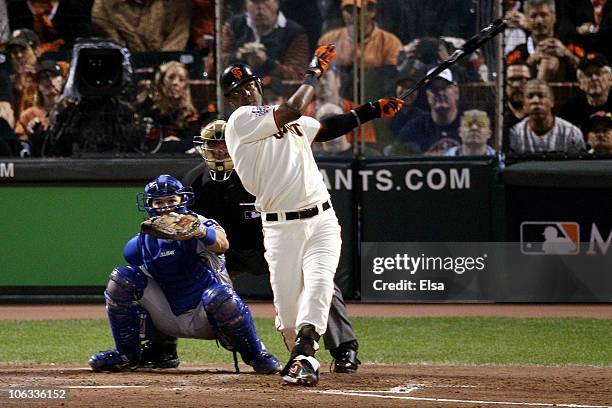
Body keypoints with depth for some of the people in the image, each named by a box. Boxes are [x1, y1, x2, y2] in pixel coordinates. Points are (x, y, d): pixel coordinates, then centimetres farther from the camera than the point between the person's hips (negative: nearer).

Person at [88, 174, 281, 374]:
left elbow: (222, 244, -40)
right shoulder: (142, 243, 0)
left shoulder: (199, 225, -13)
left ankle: (256, 356, -14)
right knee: (121, 278, -12)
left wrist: (202, 232, -60)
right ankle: (127, 355, 1)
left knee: (218, 294, -37)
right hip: (167, 319, 4)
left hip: (204, 320, -4)